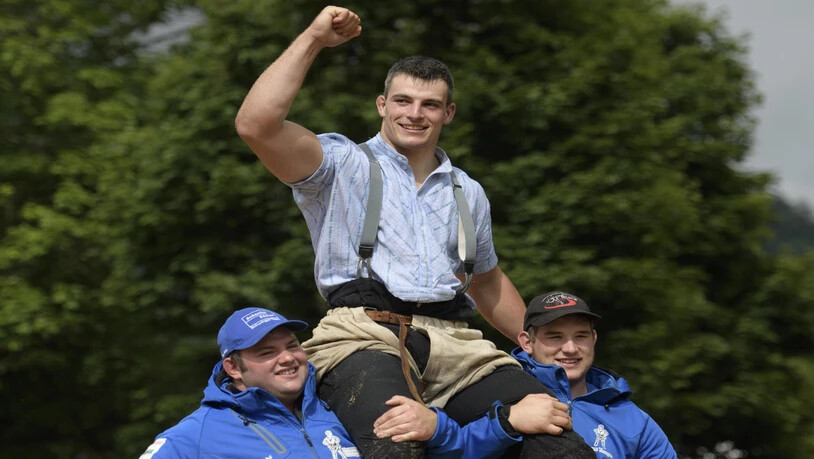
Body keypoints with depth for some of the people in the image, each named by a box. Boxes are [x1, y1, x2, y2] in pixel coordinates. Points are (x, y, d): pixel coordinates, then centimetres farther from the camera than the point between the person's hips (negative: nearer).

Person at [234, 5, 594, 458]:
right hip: (364, 335, -5)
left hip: (453, 343, 5)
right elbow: (256, 125, -4)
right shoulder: (344, 164, 13)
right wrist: (313, 39, 0)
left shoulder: (468, 192, 28)